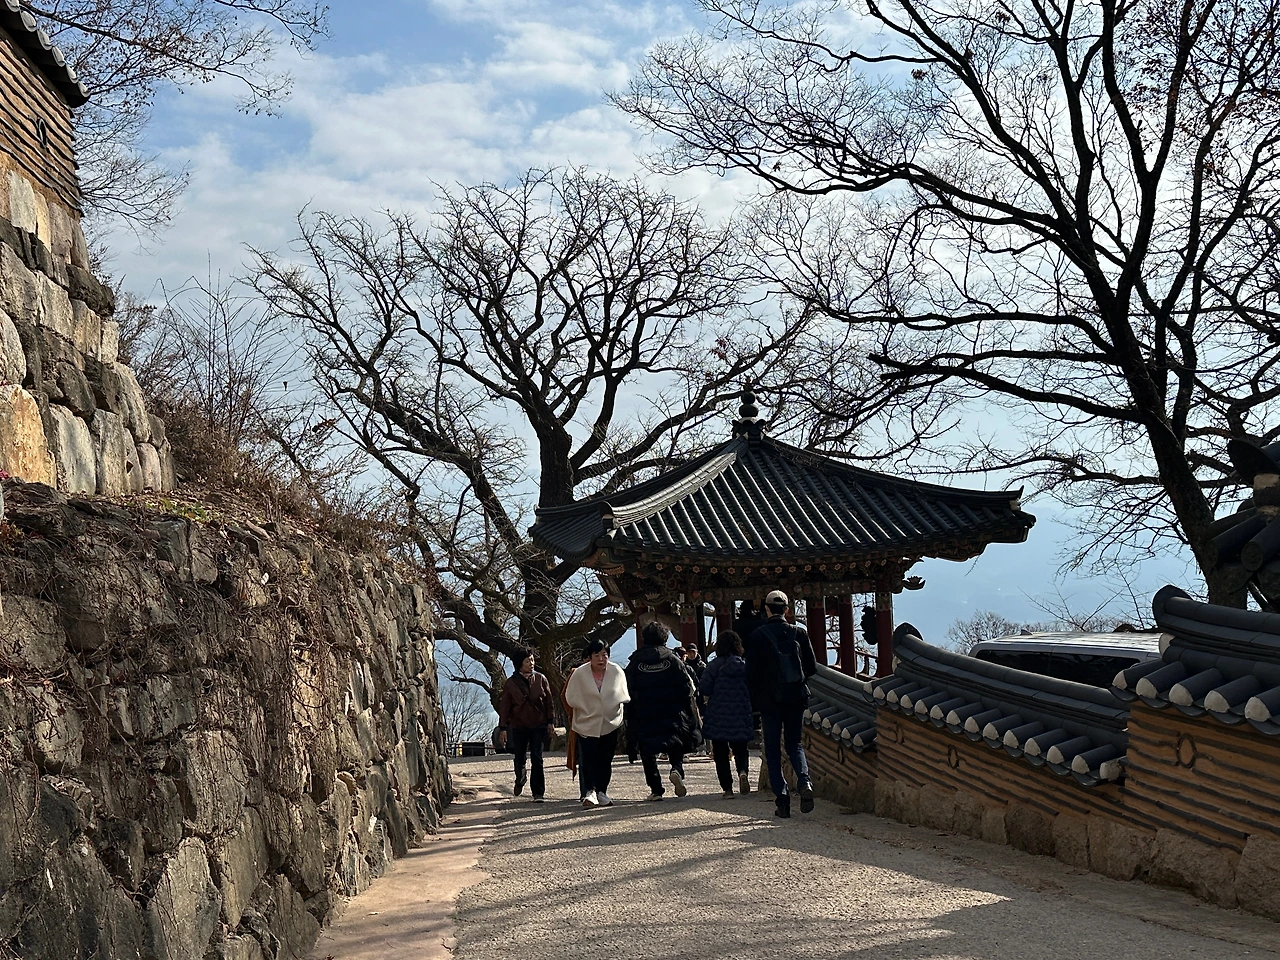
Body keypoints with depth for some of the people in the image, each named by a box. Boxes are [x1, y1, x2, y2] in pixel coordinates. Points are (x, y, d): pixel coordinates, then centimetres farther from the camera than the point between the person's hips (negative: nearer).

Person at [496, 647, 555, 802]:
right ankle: (520, 781, 43)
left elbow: (549, 701, 6)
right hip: (519, 727, 0)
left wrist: (550, 721, 2)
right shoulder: (511, 683, -4)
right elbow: (504, 707, -1)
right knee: (519, 758, 13)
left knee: (537, 759, -7)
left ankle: (538, 792, -4)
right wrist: (503, 728, -4)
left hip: (538, 725, 0)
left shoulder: (541, 679, 1)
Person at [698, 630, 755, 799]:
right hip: (741, 717, 2)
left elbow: (703, 688, -13)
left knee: (720, 753, 6)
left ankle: (727, 788, 0)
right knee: (740, 749, 14)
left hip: (717, 717, -2)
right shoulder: (745, 665, 0)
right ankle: (743, 771, -16)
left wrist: (708, 698, 8)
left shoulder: (714, 665, -6)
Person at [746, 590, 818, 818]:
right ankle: (804, 781, -12)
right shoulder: (799, 633, 1)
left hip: (769, 700, -2)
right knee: (794, 744, 15)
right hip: (796, 698, 2)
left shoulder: (757, 636, -6)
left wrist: (754, 703, 4)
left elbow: (751, 674, -5)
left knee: (772, 749, 6)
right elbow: (811, 668, 4)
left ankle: (781, 798, -1)